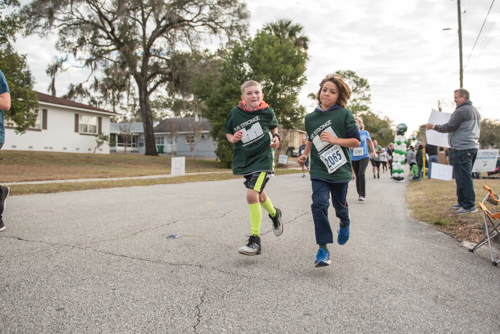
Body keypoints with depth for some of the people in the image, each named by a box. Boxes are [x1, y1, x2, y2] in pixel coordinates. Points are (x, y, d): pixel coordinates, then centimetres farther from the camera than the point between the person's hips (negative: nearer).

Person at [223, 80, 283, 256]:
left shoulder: (267, 112, -8)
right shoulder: (235, 113, -6)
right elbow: (228, 133, 7)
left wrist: (276, 137, -6)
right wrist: (233, 138, -14)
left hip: (262, 158, -4)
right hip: (244, 160, 4)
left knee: (252, 194, -20)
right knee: (259, 195, 19)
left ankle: (255, 240, -10)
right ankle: (274, 214, 53)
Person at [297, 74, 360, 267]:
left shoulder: (344, 115, -6)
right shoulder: (310, 117, 5)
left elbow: (356, 141, -5)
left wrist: (336, 140, -19)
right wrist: (305, 154, 12)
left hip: (340, 170, -2)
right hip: (319, 171, 2)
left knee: (339, 205, 13)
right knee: (319, 204, -14)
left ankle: (345, 224, 50)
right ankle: (323, 248, -7)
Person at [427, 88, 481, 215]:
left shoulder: (461, 111, -12)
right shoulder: (475, 111, 19)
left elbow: (449, 127, -13)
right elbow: (477, 129, 27)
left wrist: (433, 126, -2)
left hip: (462, 148, -10)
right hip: (473, 146, 10)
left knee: (463, 177, -8)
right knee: (465, 176, 15)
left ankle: (469, 205, -7)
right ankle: (463, 202, 21)